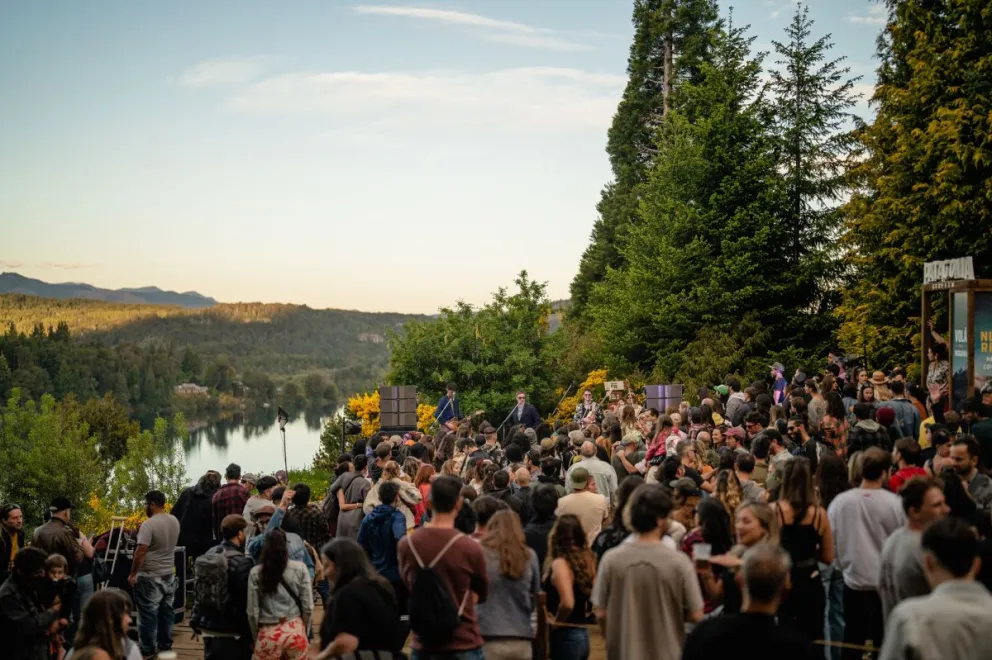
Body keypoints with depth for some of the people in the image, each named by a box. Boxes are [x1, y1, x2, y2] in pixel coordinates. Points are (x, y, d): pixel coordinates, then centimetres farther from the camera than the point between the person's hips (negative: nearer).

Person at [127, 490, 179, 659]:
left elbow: (140, 552, -22)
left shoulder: (148, 524, -20)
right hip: (169, 574, 7)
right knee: (166, 611, 14)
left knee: (148, 613, 2)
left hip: (150, 577, -7)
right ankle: (165, 644, 22)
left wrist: (133, 574, -12)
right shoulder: (174, 521, 3)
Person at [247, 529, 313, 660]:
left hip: (269, 634, -1)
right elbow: (308, 607, 0)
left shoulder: (256, 573, -4)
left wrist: (255, 637, 14)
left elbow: (252, 612, -1)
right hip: (295, 630, 1)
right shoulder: (300, 569, -3)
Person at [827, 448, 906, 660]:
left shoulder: (840, 501, -10)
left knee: (853, 641, 15)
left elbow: (831, 540, -3)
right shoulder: (895, 503, -16)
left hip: (854, 580, 2)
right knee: (884, 641, 13)